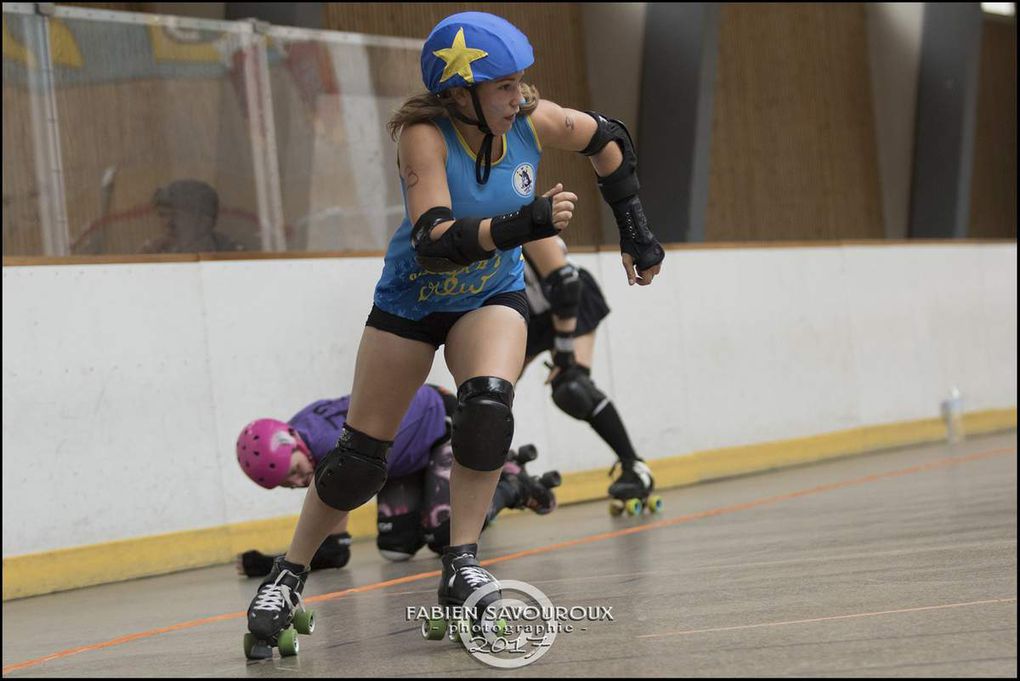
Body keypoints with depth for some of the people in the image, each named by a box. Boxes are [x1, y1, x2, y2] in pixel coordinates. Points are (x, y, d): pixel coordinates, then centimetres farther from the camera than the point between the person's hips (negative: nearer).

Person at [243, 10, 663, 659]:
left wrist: (634, 229, 3)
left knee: (488, 404, -29)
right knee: (361, 458, 1)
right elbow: (435, 241, -42)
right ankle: (288, 578, 22)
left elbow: (610, 138, 3)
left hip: (493, 296, 2)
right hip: (412, 298, -2)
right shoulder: (423, 135, -29)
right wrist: (528, 223, -53)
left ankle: (461, 567, -19)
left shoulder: (532, 121, -18)